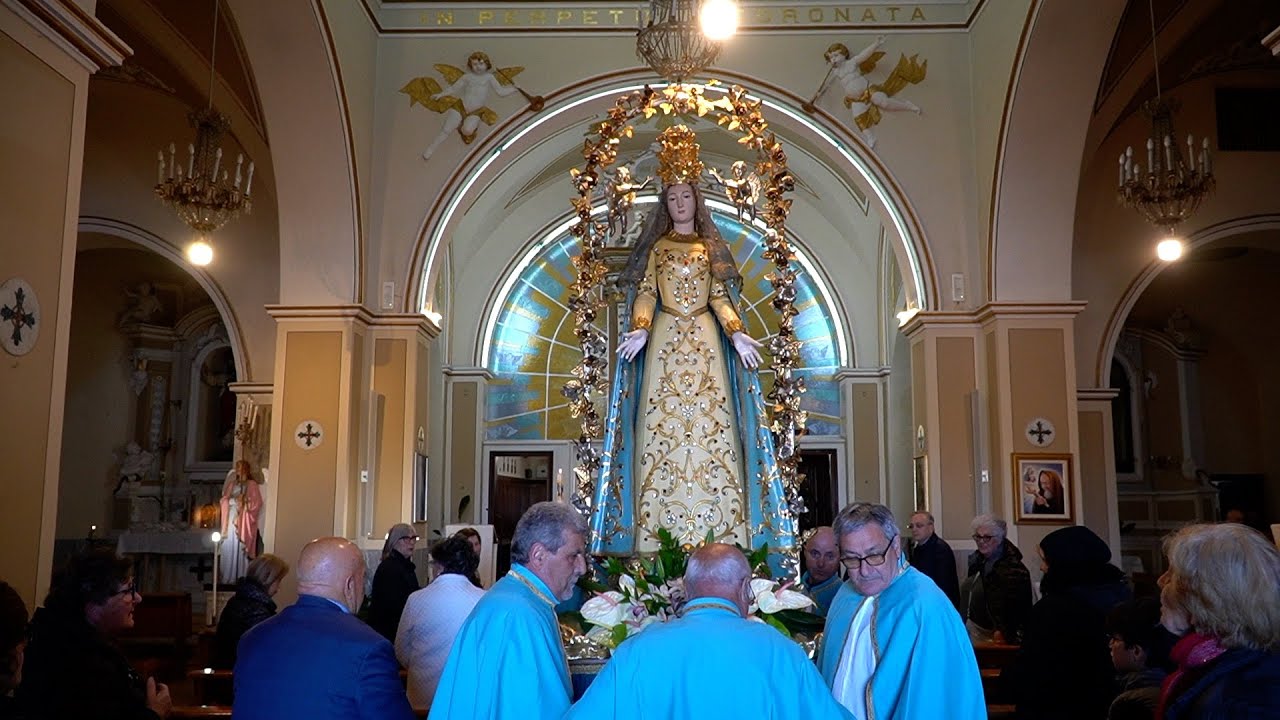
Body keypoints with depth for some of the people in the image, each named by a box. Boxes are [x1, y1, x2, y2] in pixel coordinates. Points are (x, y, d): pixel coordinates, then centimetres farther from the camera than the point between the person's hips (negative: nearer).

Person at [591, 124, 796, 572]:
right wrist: (639, 330, -15)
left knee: (711, 430, -7)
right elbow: (645, 294, 4)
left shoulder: (711, 248, 16)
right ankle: (660, 541, -6)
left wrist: (737, 334, -8)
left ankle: (720, 538, -5)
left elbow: (721, 298, 8)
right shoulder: (656, 247, 14)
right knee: (661, 432, -7)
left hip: (707, 344, 1)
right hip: (665, 343, 0)